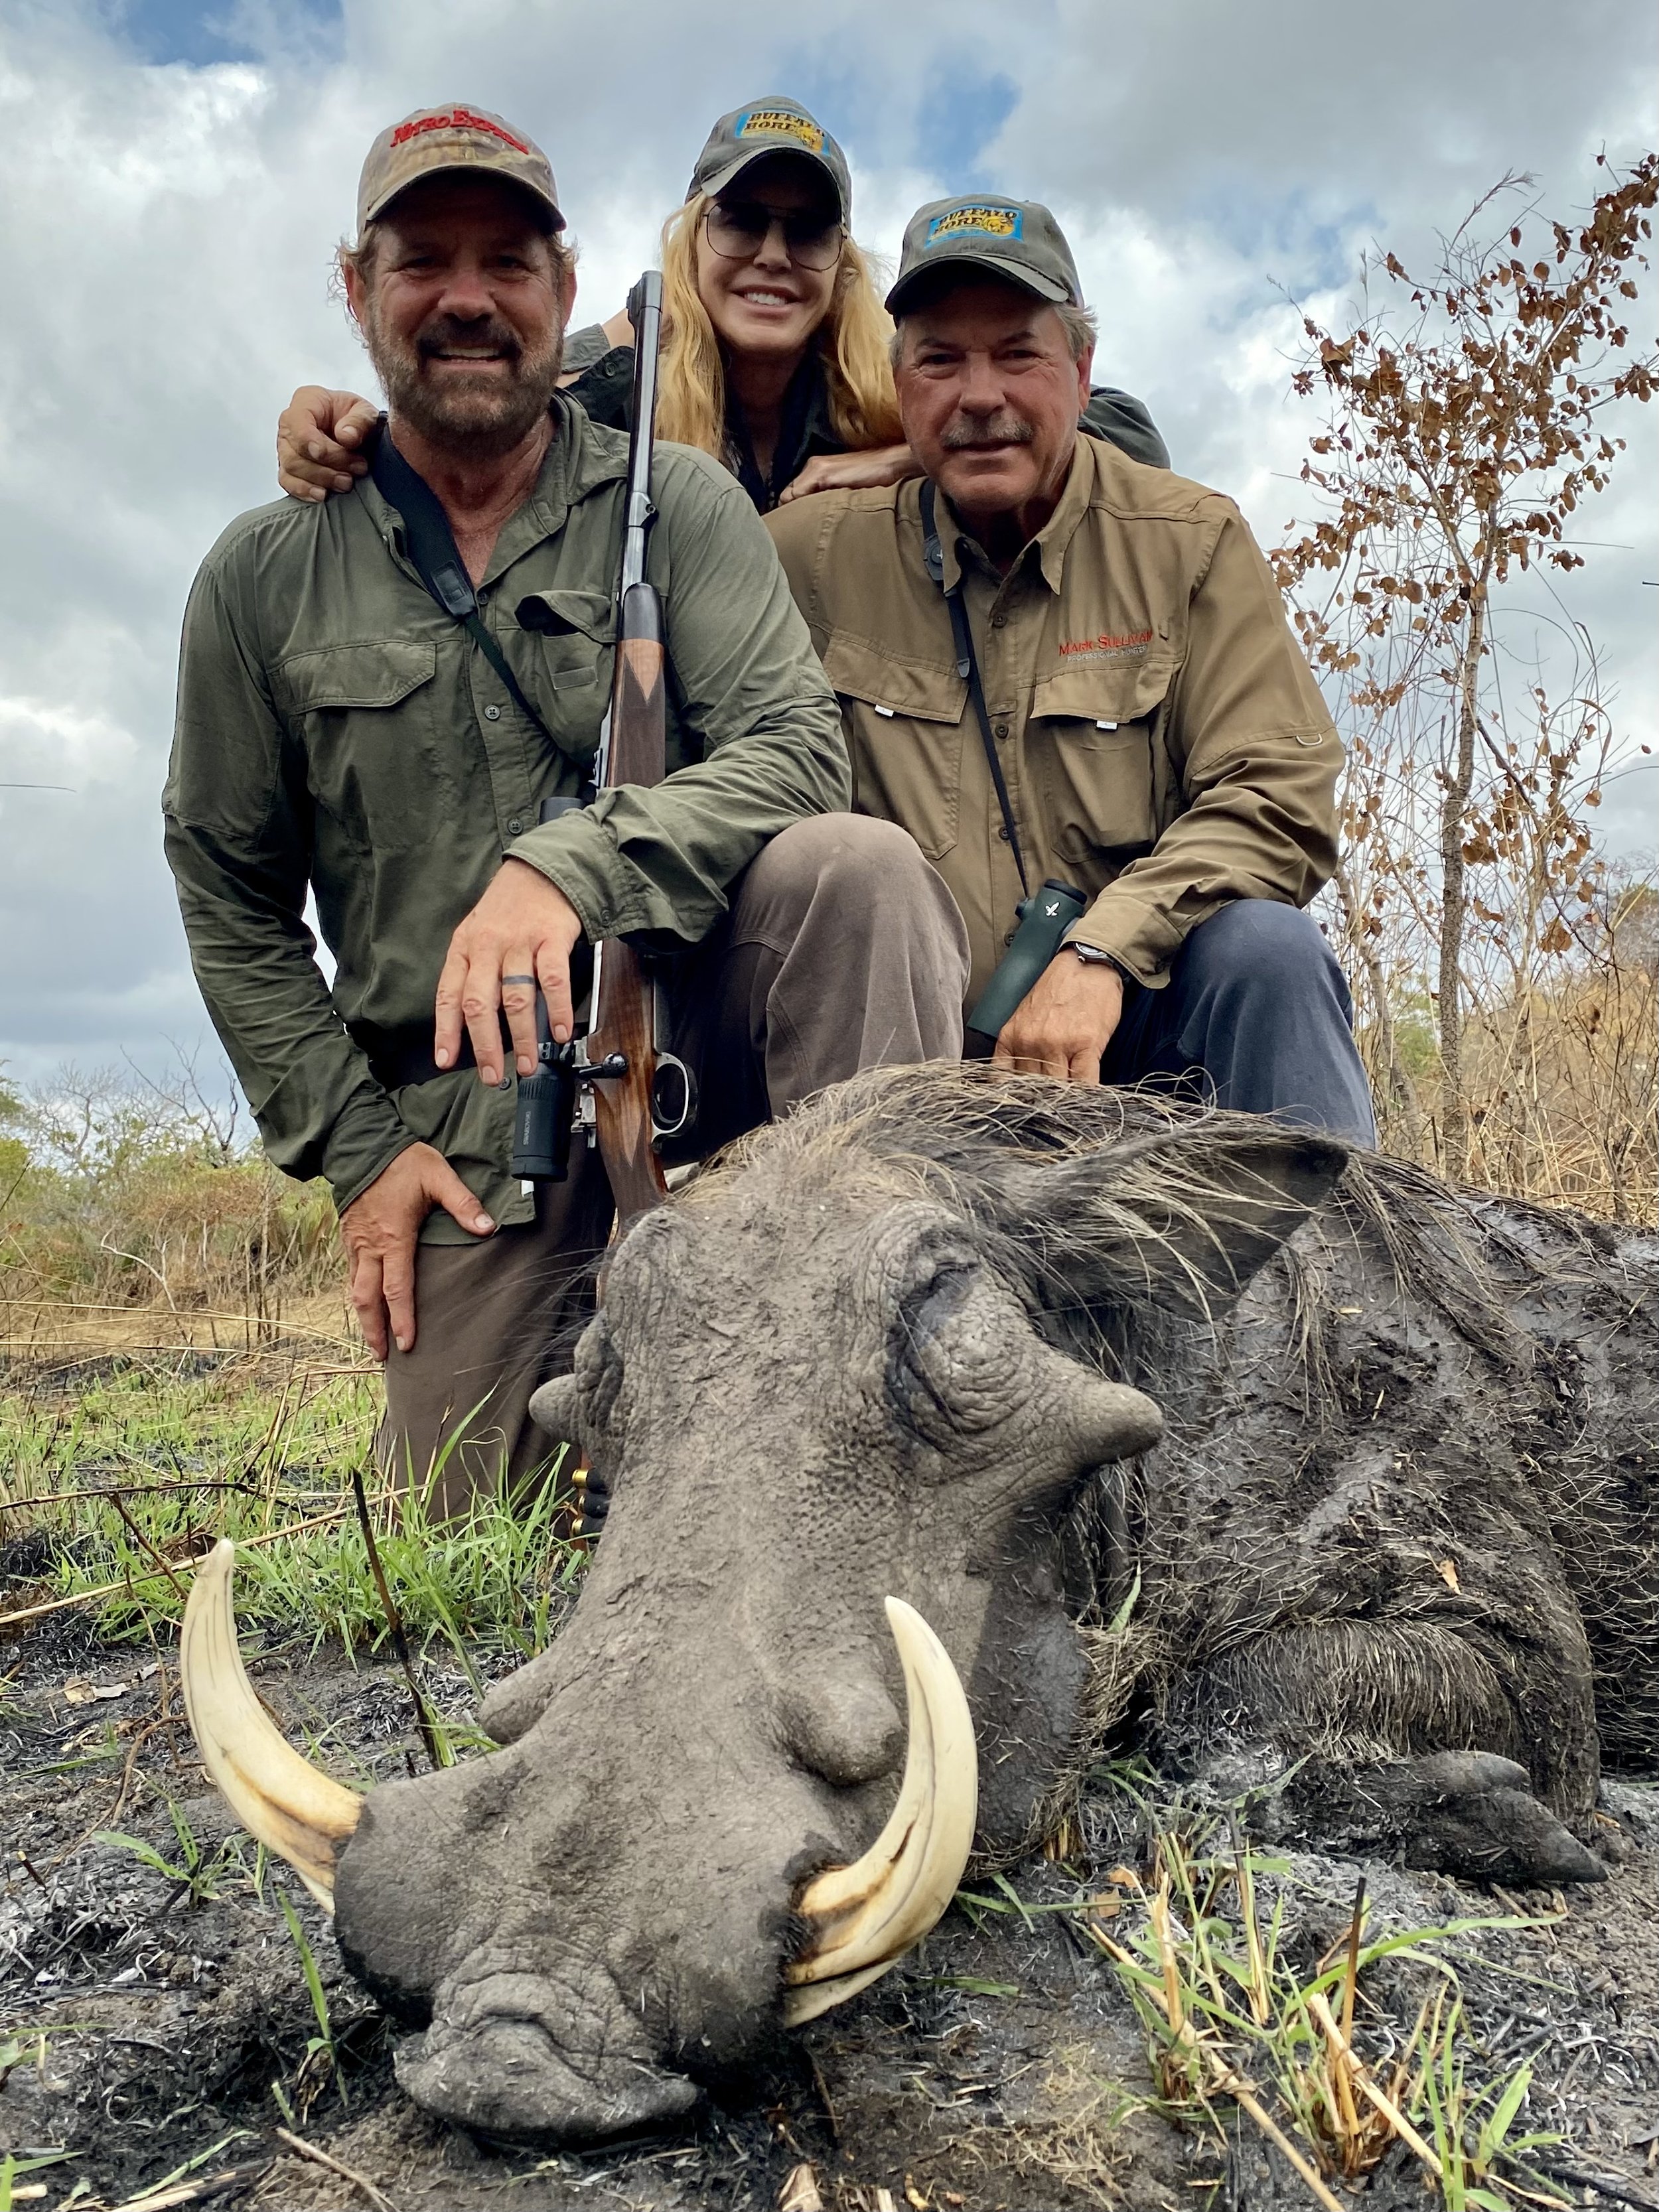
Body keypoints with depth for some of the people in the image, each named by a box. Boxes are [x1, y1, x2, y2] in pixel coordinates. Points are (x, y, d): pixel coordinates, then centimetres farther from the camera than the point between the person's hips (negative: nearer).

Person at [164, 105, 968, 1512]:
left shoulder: (679, 507, 2)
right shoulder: (262, 578, 6)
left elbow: (801, 748, -12)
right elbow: (232, 903, 9)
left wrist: (572, 862, -29)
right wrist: (352, 1149, 0)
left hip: (691, 1027, -1)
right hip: (461, 1124, 2)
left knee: (855, 866, -31)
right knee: (465, 1521, -4)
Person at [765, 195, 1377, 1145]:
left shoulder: (1194, 541, 3)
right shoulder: (820, 555, 4)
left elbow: (1281, 800, -6)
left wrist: (1102, 953, -21)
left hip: (1145, 1026, 0)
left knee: (1265, 945, -28)